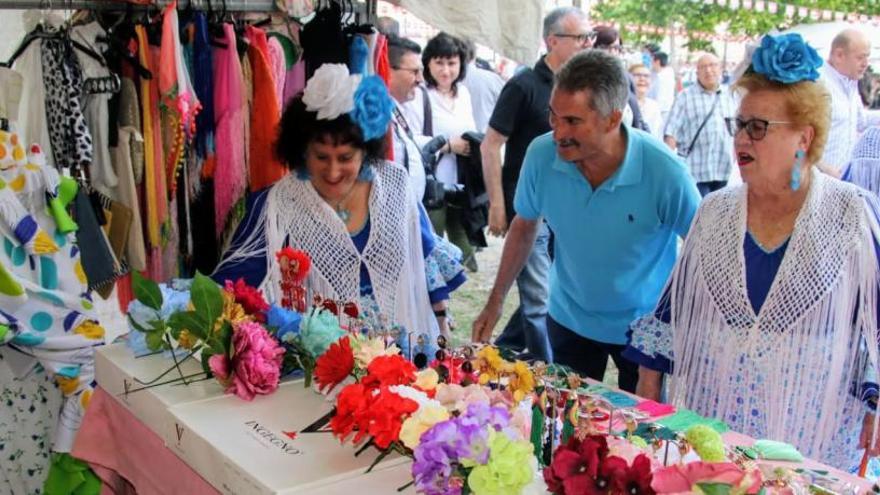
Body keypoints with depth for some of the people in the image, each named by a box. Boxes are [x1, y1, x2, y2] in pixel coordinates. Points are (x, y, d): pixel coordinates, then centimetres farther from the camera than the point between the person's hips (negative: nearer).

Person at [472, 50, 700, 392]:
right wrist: (496, 301, 1)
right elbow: (524, 226, -1)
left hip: (643, 327, -2)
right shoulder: (541, 155, -19)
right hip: (569, 320, 2)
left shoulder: (664, 172, -27)